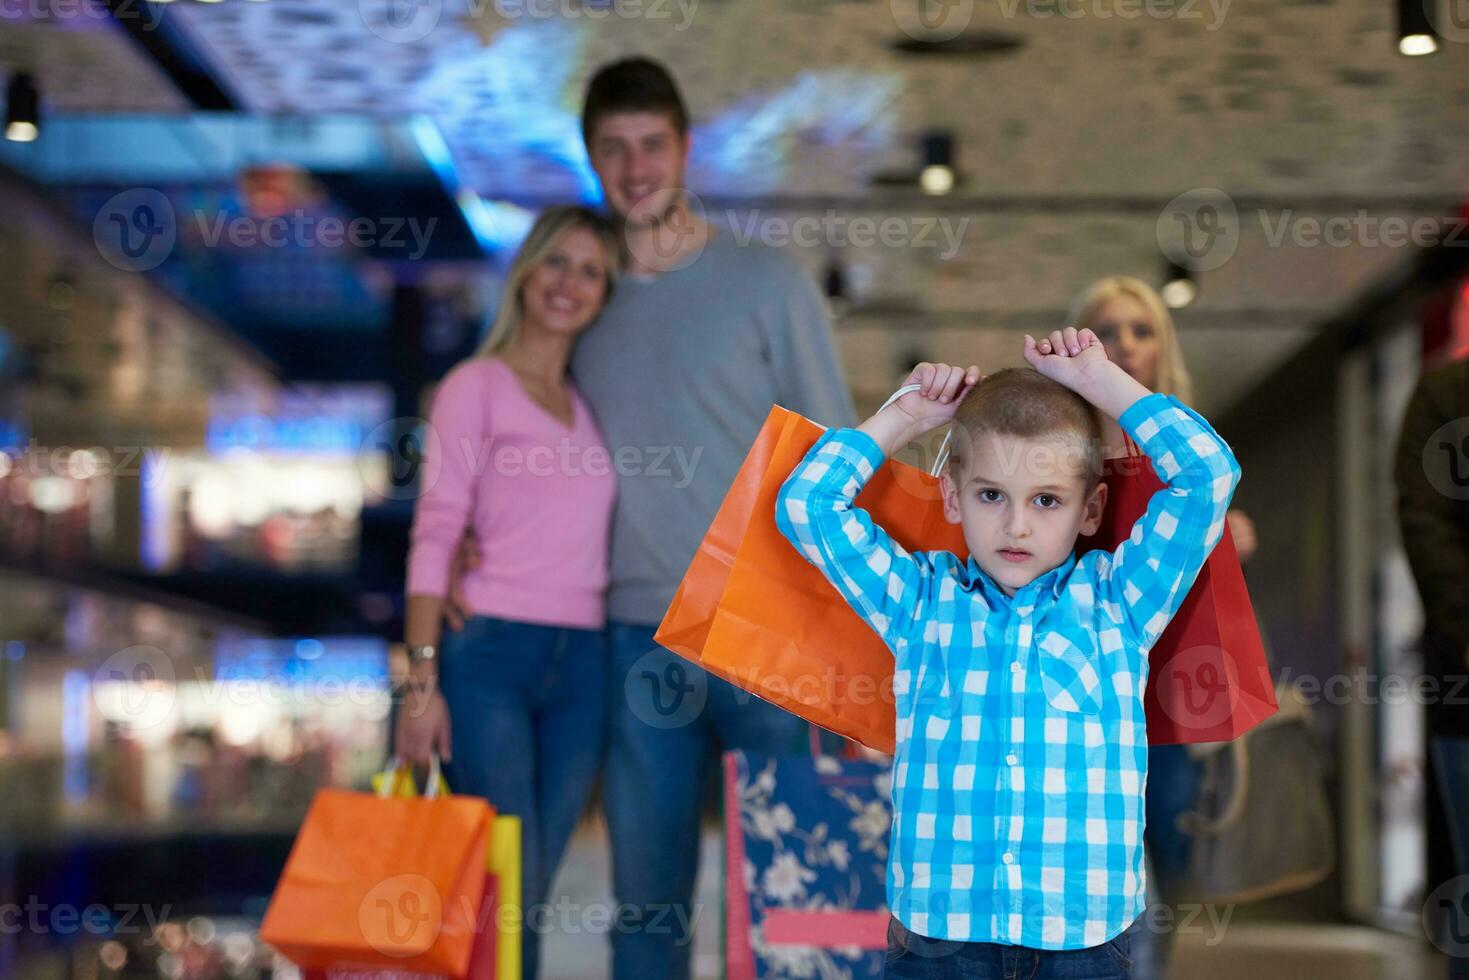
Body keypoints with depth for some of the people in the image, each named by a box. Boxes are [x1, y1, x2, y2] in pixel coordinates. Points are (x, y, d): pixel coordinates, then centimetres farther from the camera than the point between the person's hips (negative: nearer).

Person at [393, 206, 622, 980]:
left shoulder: (591, 405, 17)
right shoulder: (476, 387, 1)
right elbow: (433, 536, -5)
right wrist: (422, 679, -13)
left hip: (582, 664, 5)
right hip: (491, 654, -5)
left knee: (527, 891, 6)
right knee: (506, 888, -10)